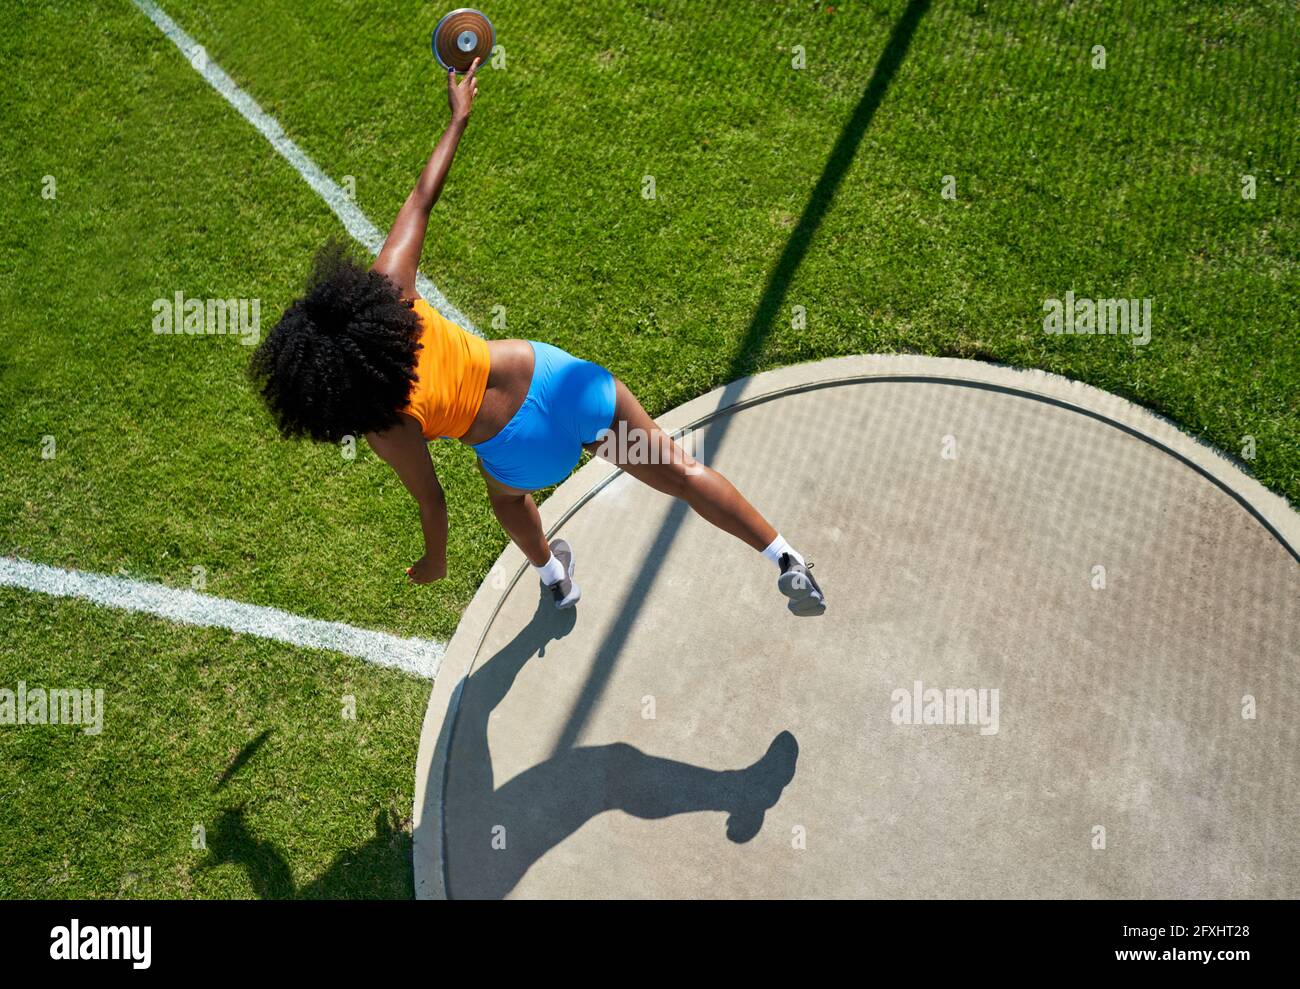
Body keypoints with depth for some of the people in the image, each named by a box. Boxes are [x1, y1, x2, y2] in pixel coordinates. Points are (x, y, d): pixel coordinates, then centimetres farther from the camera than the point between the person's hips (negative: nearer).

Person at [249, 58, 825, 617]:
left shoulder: (387, 430, -21)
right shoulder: (386, 289, -16)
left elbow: (431, 502, -9)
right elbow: (420, 200, -5)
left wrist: (434, 563, 10)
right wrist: (458, 119, 8)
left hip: (525, 453, -1)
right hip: (559, 382, 1)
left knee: (507, 493, 37)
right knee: (679, 472, 10)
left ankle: (555, 579, 63)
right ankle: (788, 563, 16)